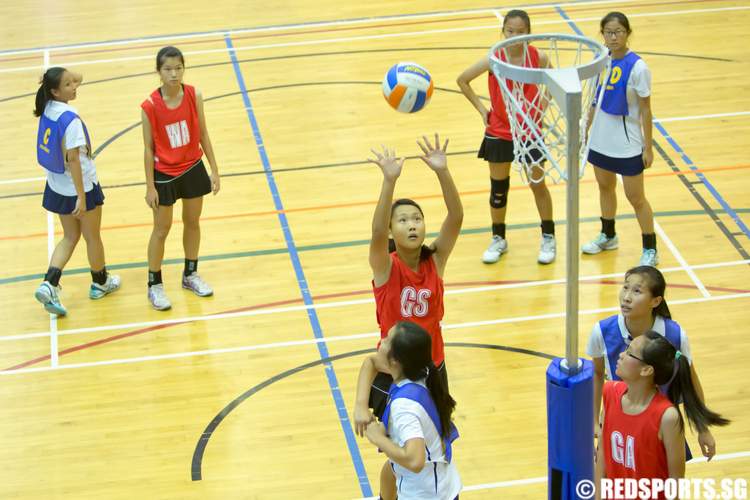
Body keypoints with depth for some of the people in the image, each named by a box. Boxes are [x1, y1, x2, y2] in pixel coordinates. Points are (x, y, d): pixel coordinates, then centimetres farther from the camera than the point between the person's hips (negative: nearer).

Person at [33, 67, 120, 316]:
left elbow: (77, 78, 12)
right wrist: (81, 197, -24)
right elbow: (72, 159, -27)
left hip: (57, 187, 8)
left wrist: (51, 80, -8)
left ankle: (49, 284, 1)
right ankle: (100, 282, 36)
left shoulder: (47, 108, -3)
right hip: (80, 187, -8)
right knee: (92, 237, 16)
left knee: (70, 236, 18)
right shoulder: (70, 119, -26)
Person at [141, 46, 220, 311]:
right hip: (165, 174, -3)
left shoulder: (194, 95, -12)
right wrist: (150, 186, -10)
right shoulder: (150, 106, -20)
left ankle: (190, 274, 38)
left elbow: (203, 134, -1)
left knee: (192, 222, 18)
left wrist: (214, 169, 1)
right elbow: (148, 148, -12)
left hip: (192, 168, 4)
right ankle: (155, 285, 23)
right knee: (162, 229, 8)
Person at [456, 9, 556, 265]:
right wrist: (481, 109, -6)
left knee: (538, 184, 7)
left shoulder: (538, 58, -13)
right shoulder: (494, 59, -15)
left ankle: (548, 238, 23)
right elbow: (462, 80, -4)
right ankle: (498, 240, 27)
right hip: (499, 133, 0)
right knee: (498, 188, 10)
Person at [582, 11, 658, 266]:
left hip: (627, 142, -5)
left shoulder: (637, 67, -19)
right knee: (605, 186, 21)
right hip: (601, 138, 6)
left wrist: (648, 147, -10)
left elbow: (645, 110, -13)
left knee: (635, 197, 3)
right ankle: (608, 236, 42)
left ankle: (650, 250, 17)